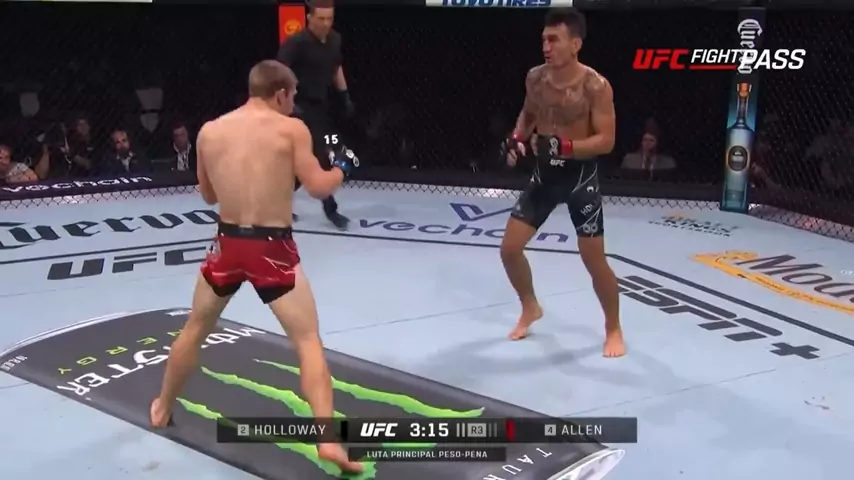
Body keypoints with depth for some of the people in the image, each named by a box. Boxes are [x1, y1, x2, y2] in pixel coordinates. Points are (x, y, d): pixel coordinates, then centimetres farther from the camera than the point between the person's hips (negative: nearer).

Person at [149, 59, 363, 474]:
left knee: (196, 328, 25)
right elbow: (319, 188, -7)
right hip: (272, 248, -4)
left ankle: (162, 408, 42)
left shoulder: (209, 132, 6)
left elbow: (209, 196, 16)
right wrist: (344, 166, 12)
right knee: (308, 340, 3)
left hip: (228, 242, 4)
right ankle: (329, 440, -6)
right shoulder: (291, 130, -6)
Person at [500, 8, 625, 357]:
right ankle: (530, 307, 31)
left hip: (580, 178, -5)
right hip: (544, 175, 5)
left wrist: (565, 147, -32)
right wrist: (517, 138, -3)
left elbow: (606, 141, -20)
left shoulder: (596, 86, -18)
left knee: (593, 260, 0)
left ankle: (613, 329, 22)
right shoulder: (535, 78, -2)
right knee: (509, 248, 4)